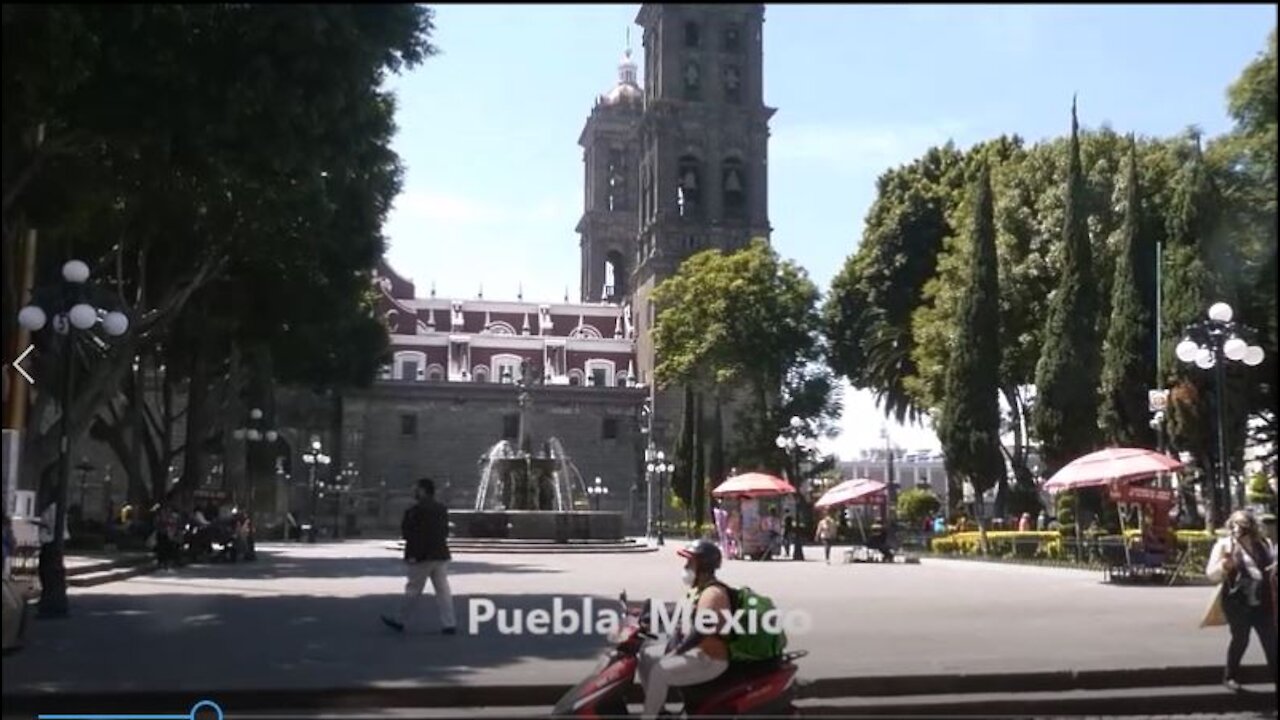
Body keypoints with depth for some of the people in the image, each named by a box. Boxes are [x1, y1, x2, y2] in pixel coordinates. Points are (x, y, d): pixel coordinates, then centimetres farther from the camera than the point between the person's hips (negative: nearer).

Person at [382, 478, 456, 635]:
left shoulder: (416, 510, -15)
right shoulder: (442, 509, 9)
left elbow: (406, 531, -15)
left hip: (422, 557, -7)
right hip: (441, 555, 7)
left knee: (413, 590, 4)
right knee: (443, 589, 5)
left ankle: (400, 621, 17)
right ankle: (449, 624, 1)